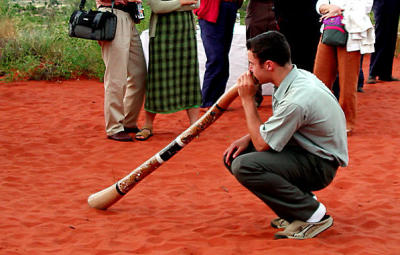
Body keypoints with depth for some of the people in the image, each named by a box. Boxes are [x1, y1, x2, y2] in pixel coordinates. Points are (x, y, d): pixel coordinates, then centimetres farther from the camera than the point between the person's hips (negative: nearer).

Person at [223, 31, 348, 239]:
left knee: (244, 166, -27)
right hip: (304, 150, 10)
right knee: (232, 156, 2)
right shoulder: (294, 76, -1)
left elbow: (261, 143, -20)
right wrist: (247, 139, 0)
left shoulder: (297, 100, -30)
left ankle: (312, 214, -14)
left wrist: (247, 99, -13)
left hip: (321, 165, -10)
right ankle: (300, 199, 6)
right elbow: (277, 125, 15)